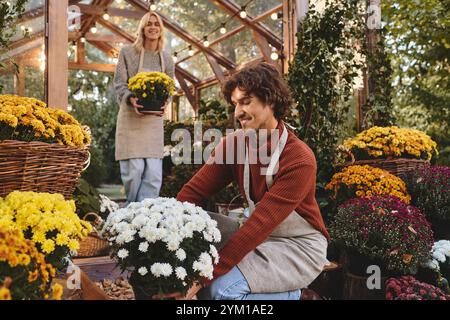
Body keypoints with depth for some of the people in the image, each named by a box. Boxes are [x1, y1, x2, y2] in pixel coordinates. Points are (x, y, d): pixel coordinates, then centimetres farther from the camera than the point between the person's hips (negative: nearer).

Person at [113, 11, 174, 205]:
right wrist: (131, 99, -22)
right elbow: (119, 84, -2)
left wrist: (163, 104, -11)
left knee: (154, 172, -5)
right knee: (134, 169, -8)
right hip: (130, 116, -3)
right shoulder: (128, 52, 1)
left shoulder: (167, 59, 10)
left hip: (154, 119, 3)